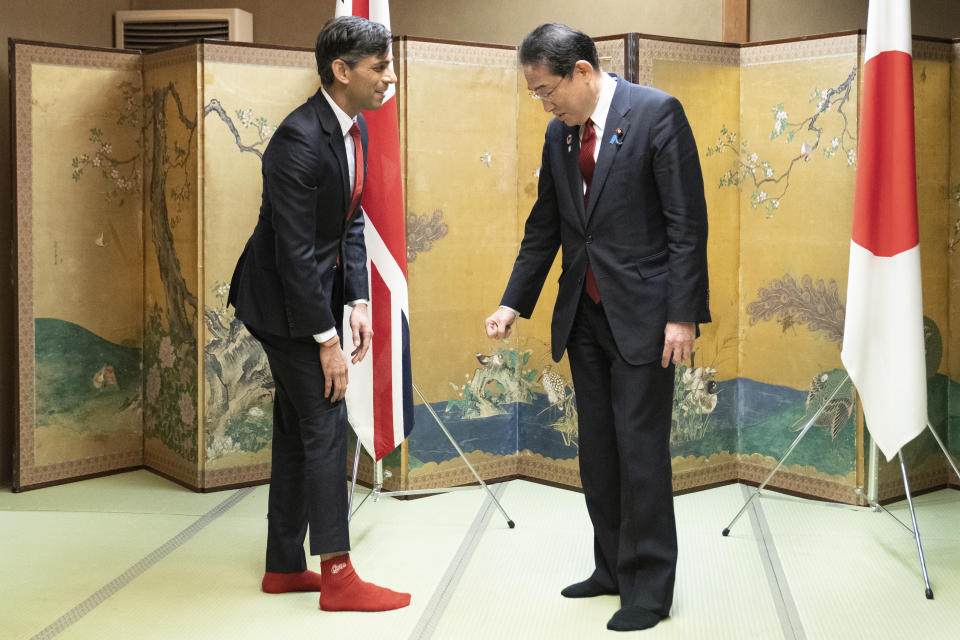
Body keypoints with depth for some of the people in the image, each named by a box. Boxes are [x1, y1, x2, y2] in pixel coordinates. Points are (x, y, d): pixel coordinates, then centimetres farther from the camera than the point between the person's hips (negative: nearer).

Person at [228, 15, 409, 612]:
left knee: (297, 429, 13)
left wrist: (358, 302, 1)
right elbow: (296, 252, -25)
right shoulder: (299, 142, -25)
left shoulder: (354, 128, 5)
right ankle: (338, 576, 2)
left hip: (316, 289, 10)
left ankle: (284, 566, 23)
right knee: (325, 425, -7)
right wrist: (327, 341, -22)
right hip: (284, 300, -10)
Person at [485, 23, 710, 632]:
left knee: (641, 450, -3)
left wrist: (682, 315, -16)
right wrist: (513, 304, 12)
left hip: (642, 314, -7)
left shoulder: (656, 112, -10)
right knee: (597, 449, 13)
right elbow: (544, 228, 17)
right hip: (584, 315, 7)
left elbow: (688, 221, -12)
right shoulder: (559, 134, 10)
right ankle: (612, 568, 27)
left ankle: (649, 588, 10)